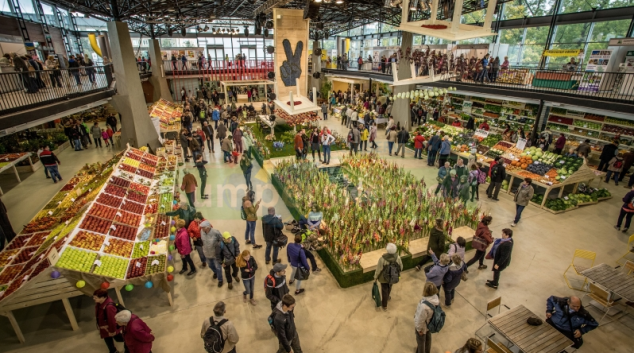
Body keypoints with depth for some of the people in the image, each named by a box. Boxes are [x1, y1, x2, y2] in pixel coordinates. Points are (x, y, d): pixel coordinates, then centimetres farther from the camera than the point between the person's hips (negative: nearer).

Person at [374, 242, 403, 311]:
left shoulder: (382, 259, -36)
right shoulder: (397, 257, -26)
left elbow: (378, 270, -23)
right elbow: (401, 267, -8)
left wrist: (375, 278, -5)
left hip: (384, 278, -3)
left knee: (384, 290, 21)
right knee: (389, 287, 34)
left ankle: (384, 306, 41)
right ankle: (387, 297, 62)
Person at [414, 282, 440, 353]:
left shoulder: (424, 306, -45)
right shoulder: (435, 298, -25)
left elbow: (420, 320, -29)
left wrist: (419, 329, -10)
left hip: (423, 326, -6)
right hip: (430, 324, 7)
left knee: (421, 341, 24)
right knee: (428, 338, 34)